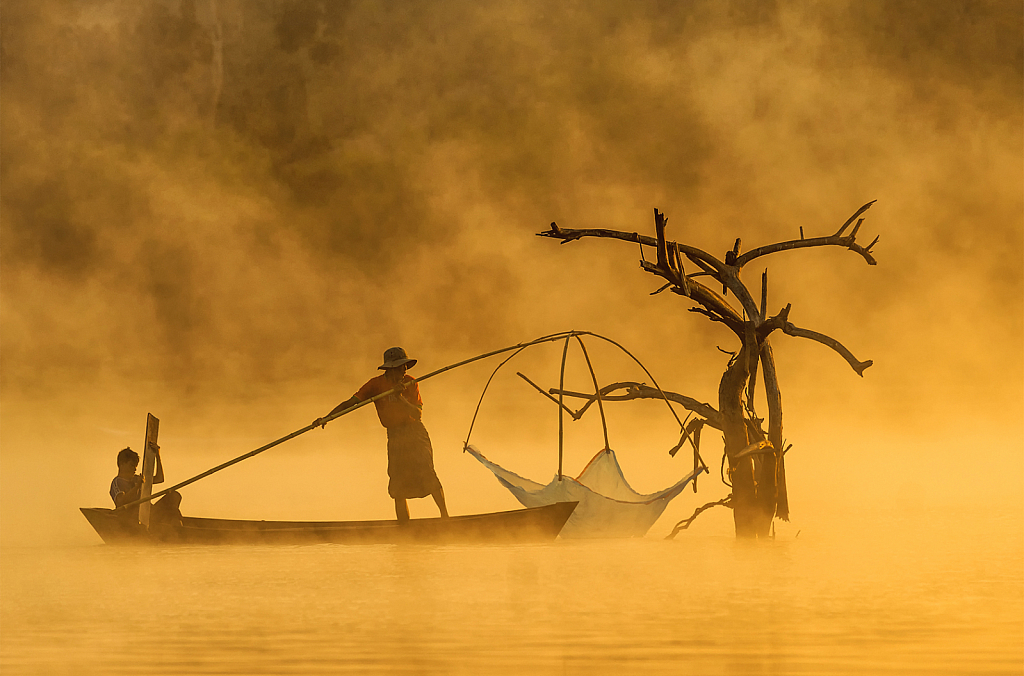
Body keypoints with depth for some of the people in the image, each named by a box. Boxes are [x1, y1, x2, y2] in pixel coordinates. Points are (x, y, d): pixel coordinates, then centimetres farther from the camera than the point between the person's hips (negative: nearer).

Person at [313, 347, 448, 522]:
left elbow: (418, 414, -7)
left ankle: (444, 515, -17)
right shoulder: (377, 384, -2)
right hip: (394, 437, 1)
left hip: (415, 432, -1)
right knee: (398, 487, -3)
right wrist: (327, 417, -17)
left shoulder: (410, 383, 0)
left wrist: (401, 399, -22)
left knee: (426, 471, -20)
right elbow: (350, 402, -6)